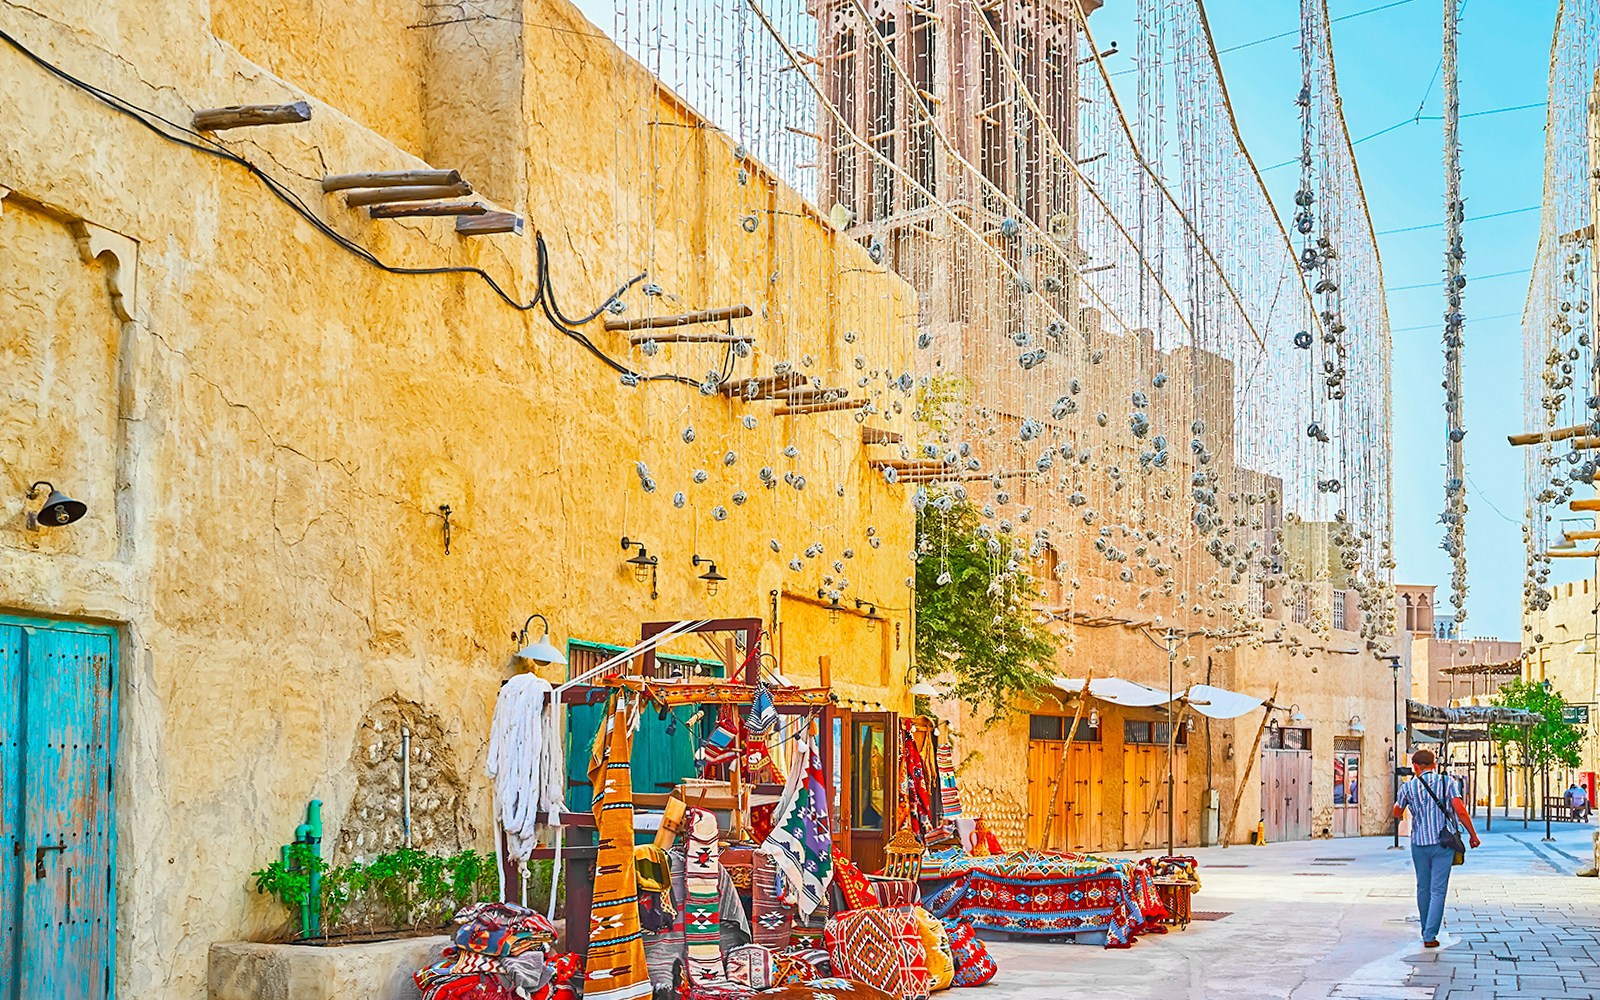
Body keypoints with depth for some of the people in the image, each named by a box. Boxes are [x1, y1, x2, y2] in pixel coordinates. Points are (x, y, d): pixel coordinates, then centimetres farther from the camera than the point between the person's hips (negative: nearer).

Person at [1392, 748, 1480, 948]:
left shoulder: (1408, 787, 0)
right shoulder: (1447, 781, -2)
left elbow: (1397, 814, 13)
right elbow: (1461, 811, -9)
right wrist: (1473, 835, 1)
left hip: (1419, 843, 1)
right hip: (1443, 842, -1)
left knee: (1423, 888, 16)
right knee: (1438, 890, -1)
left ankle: (1426, 931, 25)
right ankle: (1430, 936, -8)